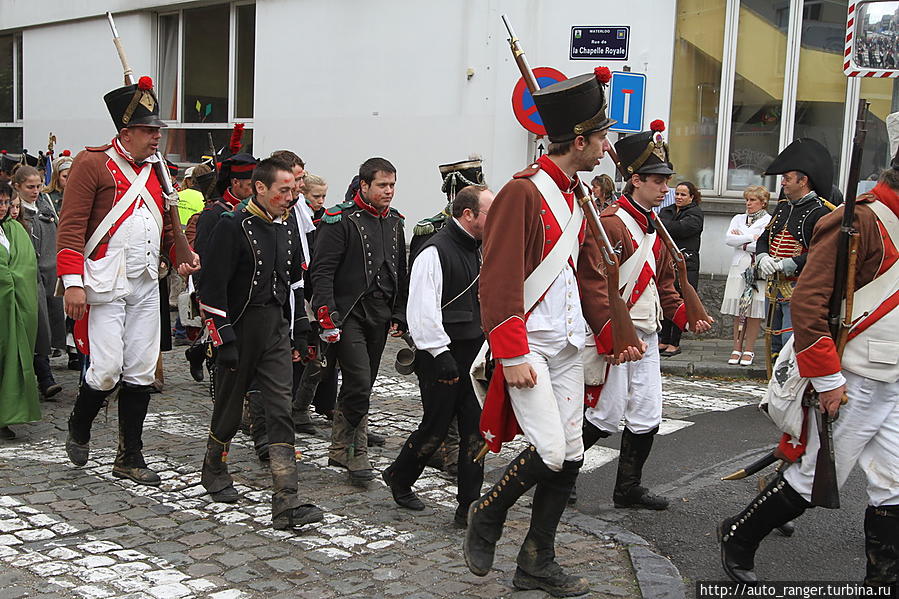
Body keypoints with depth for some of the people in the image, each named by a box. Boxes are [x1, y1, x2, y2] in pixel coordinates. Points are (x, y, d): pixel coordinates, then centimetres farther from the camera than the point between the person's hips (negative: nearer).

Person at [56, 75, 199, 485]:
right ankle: (78, 428, 24)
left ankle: (130, 458, 16)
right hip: (106, 286, -6)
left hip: (146, 288, 6)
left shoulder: (156, 168, 14)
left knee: (140, 373, 6)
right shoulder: (92, 164, -7)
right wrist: (73, 282, -19)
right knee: (107, 370, -8)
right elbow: (71, 227, -11)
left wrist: (184, 253, 5)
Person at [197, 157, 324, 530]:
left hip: (276, 330, 5)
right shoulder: (234, 226, -13)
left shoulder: (287, 226, 8)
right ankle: (214, 471, 40)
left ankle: (286, 504, -6)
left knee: (281, 411, -4)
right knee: (230, 406, 11)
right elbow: (212, 288, -16)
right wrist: (224, 340, -18)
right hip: (239, 330, -5)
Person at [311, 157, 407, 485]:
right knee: (360, 382, -15)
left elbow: (400, 273, 21)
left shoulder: (394, 221, 13)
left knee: (362, 386, 11)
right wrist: (326, 313, -20)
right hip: (348, 314, -7)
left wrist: (398, 315, 18)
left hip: (379, 316, 7)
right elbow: (322, 270, -12)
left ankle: (341, 449, 24)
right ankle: (354, 451, 0)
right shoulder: (340, 220, -8)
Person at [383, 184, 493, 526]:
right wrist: (440, 354, -21)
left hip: (474, 355, 8)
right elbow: (423, 310, -20)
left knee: (476, 430, 4)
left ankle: (469, 507, 11)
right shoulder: (436, 251, -14)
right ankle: (399, 477, 30)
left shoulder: (478, 250, 14)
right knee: (436, 427, 3)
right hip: (443, 357, -8)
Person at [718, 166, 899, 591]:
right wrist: (827, 378, -22)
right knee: (818, 478, 1)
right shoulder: (861, 221, -16)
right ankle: (738, 538, 21)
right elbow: (808, 300, -23)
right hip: (850, 382, -8)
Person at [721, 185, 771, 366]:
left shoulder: (770, 221, 2)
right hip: (739, 268, 4)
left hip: (758, 270, -4)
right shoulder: (738, 219, 17)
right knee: (738, 311, 3)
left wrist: (741, 242, -4)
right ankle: (737, 349, 8)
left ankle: (749, 350, 5)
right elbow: (728, 239, 1)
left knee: (754, 311, -3)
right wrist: (751, 238, -7)